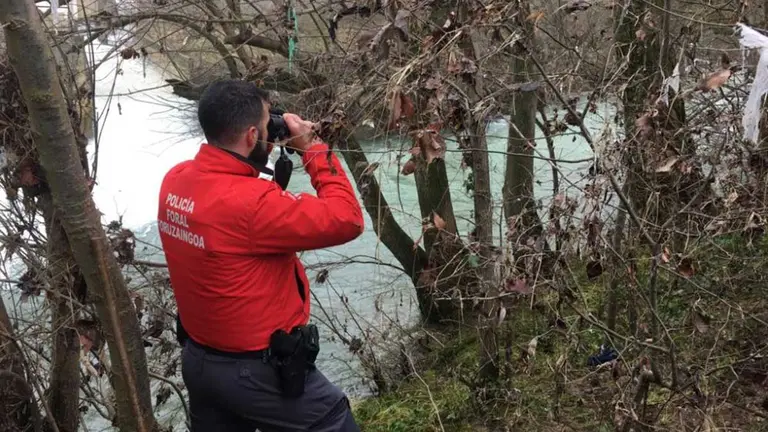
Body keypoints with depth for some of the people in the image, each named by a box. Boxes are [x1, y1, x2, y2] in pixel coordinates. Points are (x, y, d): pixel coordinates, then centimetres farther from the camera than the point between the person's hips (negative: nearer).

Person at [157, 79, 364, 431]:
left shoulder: (176, 180, -5)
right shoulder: (250, 203, -30)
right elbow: (346, 220, -25)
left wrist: (253, 160, 3)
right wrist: (313, 149, -16)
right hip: (260, 373, -8)